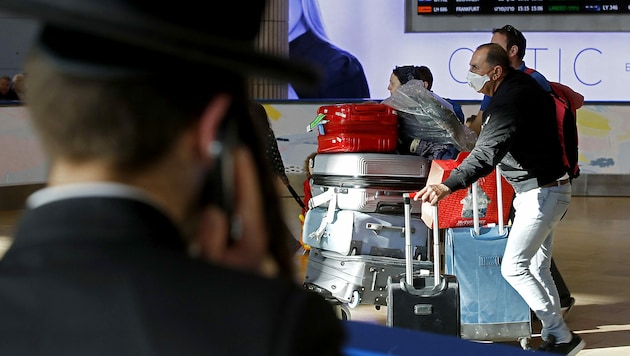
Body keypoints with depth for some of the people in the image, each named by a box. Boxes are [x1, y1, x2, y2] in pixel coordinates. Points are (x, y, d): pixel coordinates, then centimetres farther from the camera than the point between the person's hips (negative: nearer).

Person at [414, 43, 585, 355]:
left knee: (513, 268, -9)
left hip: (542, 194, -11)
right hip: (551, 188, 11)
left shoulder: (510, 101, -25)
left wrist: (448, 186, -47)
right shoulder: (522, 84, 7)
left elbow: (487, 153, -36)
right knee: (537, 269, 13)